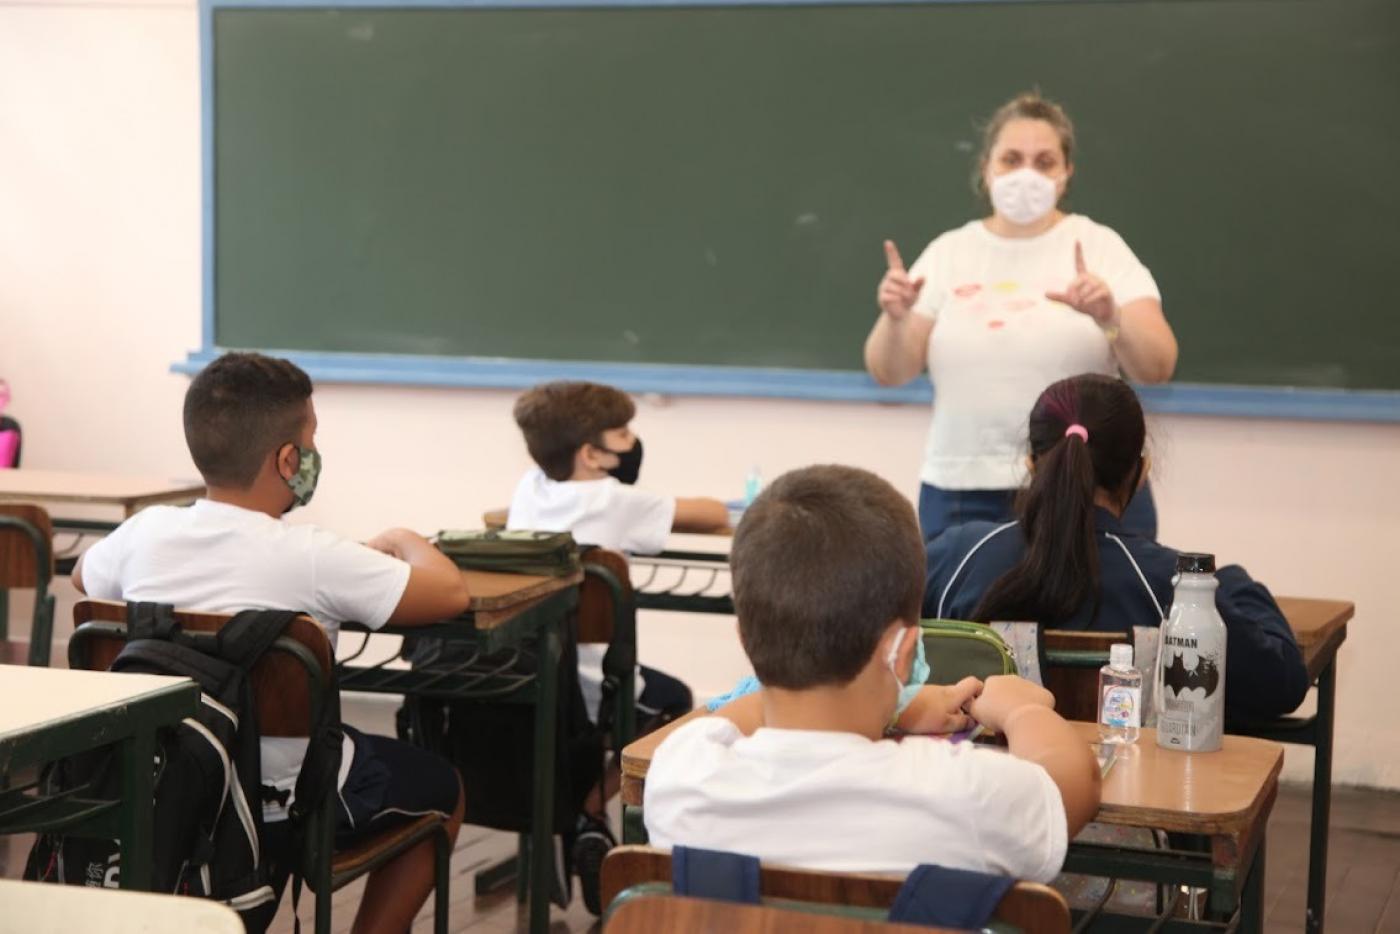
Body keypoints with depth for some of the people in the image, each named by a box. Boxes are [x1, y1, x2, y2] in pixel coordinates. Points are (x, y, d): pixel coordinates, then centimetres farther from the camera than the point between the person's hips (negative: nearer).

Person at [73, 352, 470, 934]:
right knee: (442, 788, 21)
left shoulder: (144, 534, -11)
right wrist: (405, 542, 2)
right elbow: (451, 593, -18)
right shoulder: (310, 559, -26)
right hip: (287, 801, -5)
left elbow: (83, 577, 12)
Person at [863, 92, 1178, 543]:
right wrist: (895, 318, -17)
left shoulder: (1100, 247, 2)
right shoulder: (948, 252, 7)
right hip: (962, 494, 2)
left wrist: (1109, 318, -25)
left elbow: (1158, 367, -6)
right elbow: (888, 373, 3)